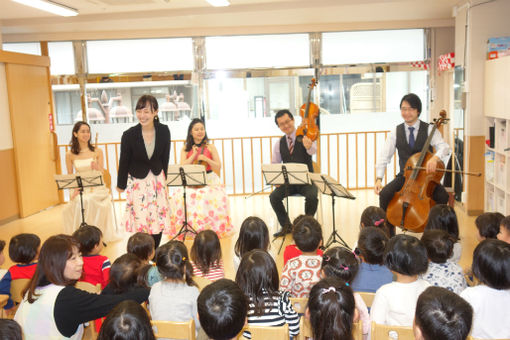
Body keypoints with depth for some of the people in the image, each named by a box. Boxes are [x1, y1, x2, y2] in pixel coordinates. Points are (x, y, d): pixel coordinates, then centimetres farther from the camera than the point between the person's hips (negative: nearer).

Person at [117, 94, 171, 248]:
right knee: (141, 221, -3)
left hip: (157, 179, 3)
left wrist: (163, 178, 12)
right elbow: (124, 162, -6)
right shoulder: (129, 135, -18)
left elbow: (165, 158, 4)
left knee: (159, 219, 8)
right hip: (137, 181, -3)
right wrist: (121, 185, 5)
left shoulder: (163, 131, -10)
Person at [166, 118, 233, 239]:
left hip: (209, 180, -1)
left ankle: (211, 228, -11)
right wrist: (194, 154, -8)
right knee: (180, 196, -25)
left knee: (213, 197, -28)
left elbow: (218, 167, 2)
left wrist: (206, 159, -14)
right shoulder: (185, 149, 10)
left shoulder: (210, 147, 7)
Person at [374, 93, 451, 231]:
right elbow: (383, 157, -1)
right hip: (405, 176, 1)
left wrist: (435, 157, -39)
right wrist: (379, 178, -16)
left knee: (442, 196, -29)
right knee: (385, 194, -25)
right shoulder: (396, 133, 4)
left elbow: (444, 148, -15)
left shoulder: (429, 130, -1)